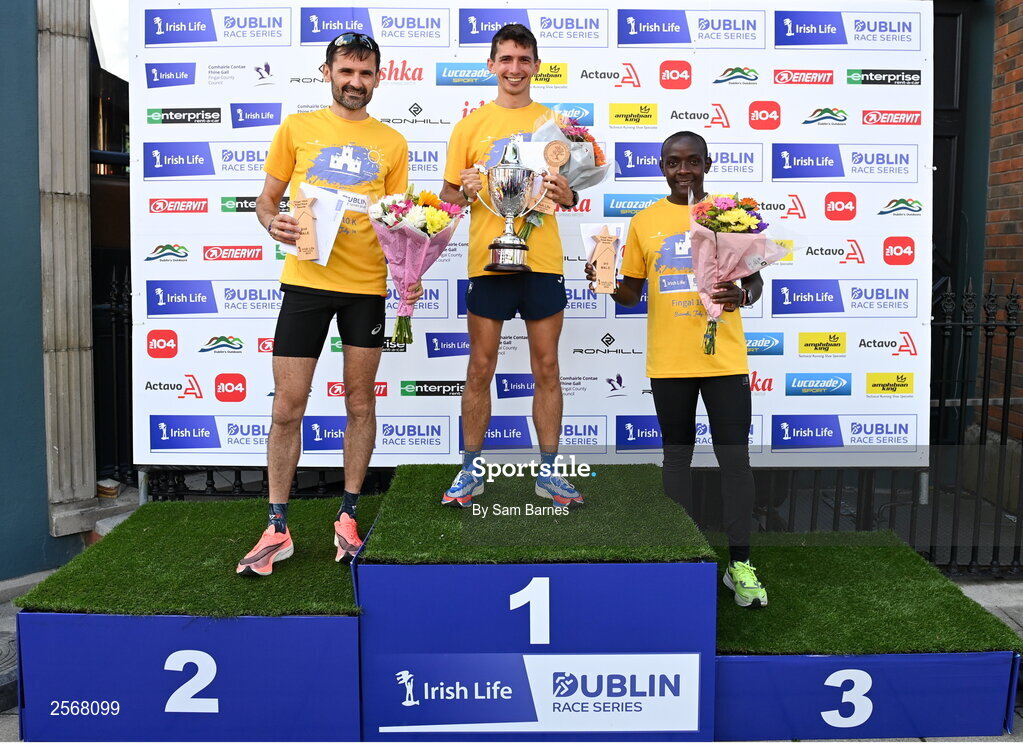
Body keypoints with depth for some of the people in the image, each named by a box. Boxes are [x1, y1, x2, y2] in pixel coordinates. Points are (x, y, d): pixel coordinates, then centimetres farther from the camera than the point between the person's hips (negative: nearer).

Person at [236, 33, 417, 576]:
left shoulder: (392, 144, 9)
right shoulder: (296, 128, 7)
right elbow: (267, 198, 11)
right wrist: (272, 223, -12)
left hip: (367, 286, 1)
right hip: (305, 280, -1)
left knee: (360, 403, 8)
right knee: (287, 406, 0)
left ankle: (348, 515, 22)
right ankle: (277, 529, 13)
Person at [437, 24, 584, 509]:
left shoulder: (553, 124, 10)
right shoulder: (470, 126, 6)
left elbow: (569, 192, 14)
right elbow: (449, 195, 7)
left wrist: (567, 196, -10)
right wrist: (464, 192, -16)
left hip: (543, 260, 1)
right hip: (488, 259, -1)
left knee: (546, 368, 6)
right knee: (480, 368, 4)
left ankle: (549, 472, 17)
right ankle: (470, 471, 17)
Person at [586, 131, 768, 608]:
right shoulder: (644, 222, 7)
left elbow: (754, 278, 5)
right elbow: (631, 292, 11)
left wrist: (742, 295, -18)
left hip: (723, 358, -1)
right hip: (668, 361, 2)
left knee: (734, 456, 0)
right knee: (676, 456, 11)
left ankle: (740, 564, 11)